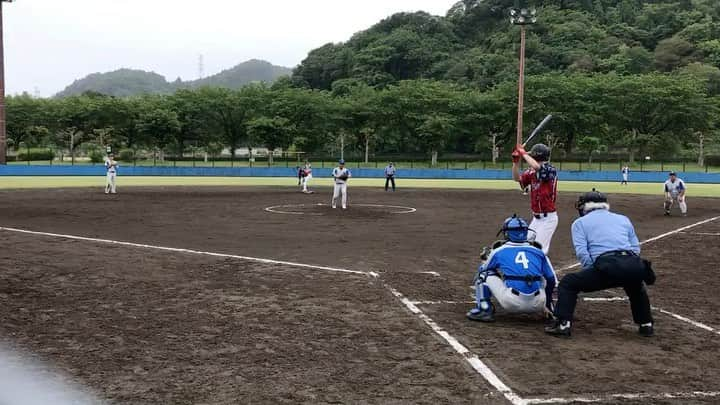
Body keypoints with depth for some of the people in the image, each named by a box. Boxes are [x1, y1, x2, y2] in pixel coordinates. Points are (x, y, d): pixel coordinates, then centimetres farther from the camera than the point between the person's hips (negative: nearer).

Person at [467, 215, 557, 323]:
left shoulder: (499, 251, 9)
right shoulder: (538, 252, 15)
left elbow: (483, 270, 25)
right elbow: (552, 280, 18)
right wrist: (548, 304, 30)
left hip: (512, 303, -3)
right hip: (536, 305, 4)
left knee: (484, 273, 14)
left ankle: (484, 310, 5)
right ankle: (552, 311, 24)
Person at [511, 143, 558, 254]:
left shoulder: (550, 170, -17)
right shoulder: (532, 172, 5)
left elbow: (536, 166, -35)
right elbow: (517, 178, 8)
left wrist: (523, 153, -23)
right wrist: (516, 161, -6)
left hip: (548, 218, -8)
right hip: (536, 218, 8)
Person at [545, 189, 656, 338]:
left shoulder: (580, 222, 19)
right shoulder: (623, 219, 31)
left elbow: (582, 252, 3)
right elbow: (636, 247, 21)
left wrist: (593, 274, 8)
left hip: (606, 266, -4)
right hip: (633, 264, 4)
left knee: (568, 283, 14)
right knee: (636, 287, 40)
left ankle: (563, 324, 3)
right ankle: (646, 325, 38)